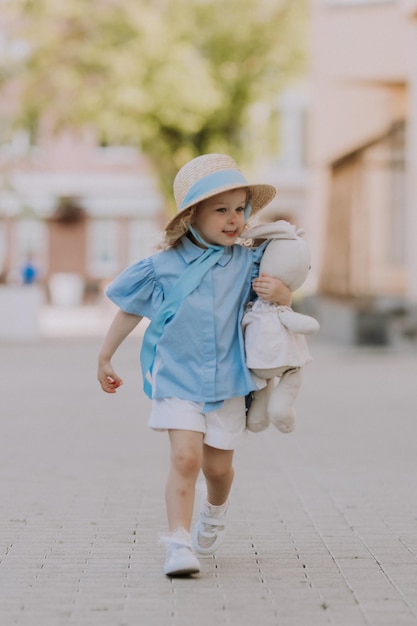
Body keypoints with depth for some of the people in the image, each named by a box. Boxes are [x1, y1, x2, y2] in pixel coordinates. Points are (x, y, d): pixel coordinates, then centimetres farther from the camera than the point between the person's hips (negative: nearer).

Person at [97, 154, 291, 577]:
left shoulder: (246, 263, -2)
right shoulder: (163, 266, -7)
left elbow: (282, 298, 10)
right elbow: (130, 311, 5)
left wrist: (279, 294, -16)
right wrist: (104, 358, 12)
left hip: (227, 380, 2)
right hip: (177, 379, -2)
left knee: (217, 465, 12)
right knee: (185, 458, -17)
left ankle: (215, 510, 45)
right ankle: (179, 545, -13)